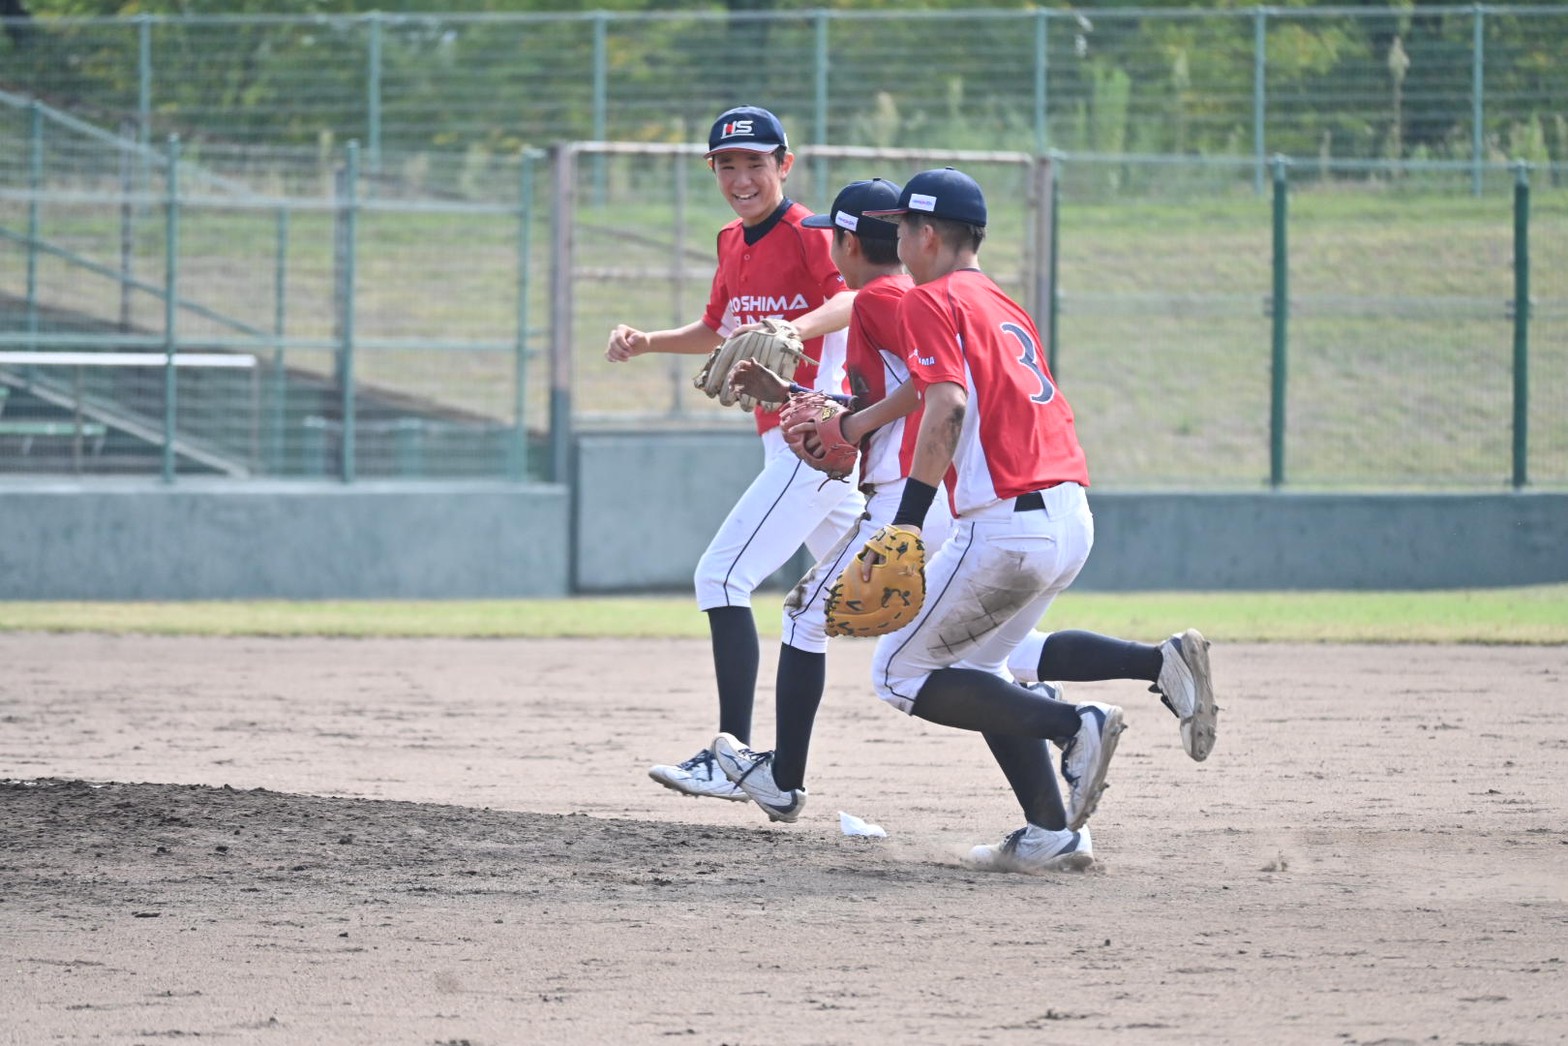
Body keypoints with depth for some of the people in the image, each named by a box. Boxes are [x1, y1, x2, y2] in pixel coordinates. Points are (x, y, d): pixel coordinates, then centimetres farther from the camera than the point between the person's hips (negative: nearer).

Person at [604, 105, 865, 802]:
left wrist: (789, 330, -50)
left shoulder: (809, 234, -13)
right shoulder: (734, 244, 14)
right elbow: (716, 333, 27)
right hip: (788, 444, 10)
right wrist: (645, 343, 10)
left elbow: (855, 299, -32)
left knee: (722, 576, -15)